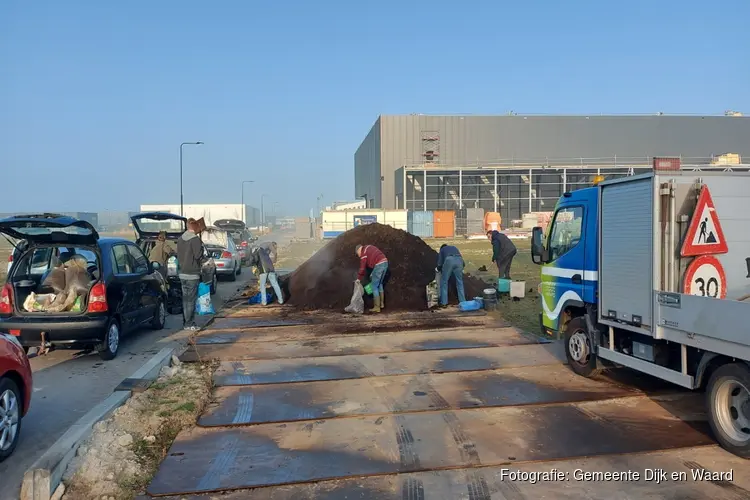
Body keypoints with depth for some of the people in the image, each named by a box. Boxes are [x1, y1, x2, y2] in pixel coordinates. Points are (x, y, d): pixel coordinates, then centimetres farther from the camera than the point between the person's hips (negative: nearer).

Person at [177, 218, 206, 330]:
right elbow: (198, 255, -18)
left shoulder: (180, 239, 10)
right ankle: (189, 324, -1)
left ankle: (186, 322, 20)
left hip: (182, 273, 8)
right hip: (192, 274, -8)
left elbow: (178, 255, 14)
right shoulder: (195, 239, -14)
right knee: (191, 300, -3)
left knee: (185, 299, 14)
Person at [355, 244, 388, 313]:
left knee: (374, 286, 1)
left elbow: (362, 267, -5)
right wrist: (373, 273, 25)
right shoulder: (369, 248, 26)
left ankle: (377, 307, 1)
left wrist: (359, 278, 2)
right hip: (385, 262, 9)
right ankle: (382, 303, 29)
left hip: (379, 265, -9)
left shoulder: (364, 252, -1)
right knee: (379, 284, 25)